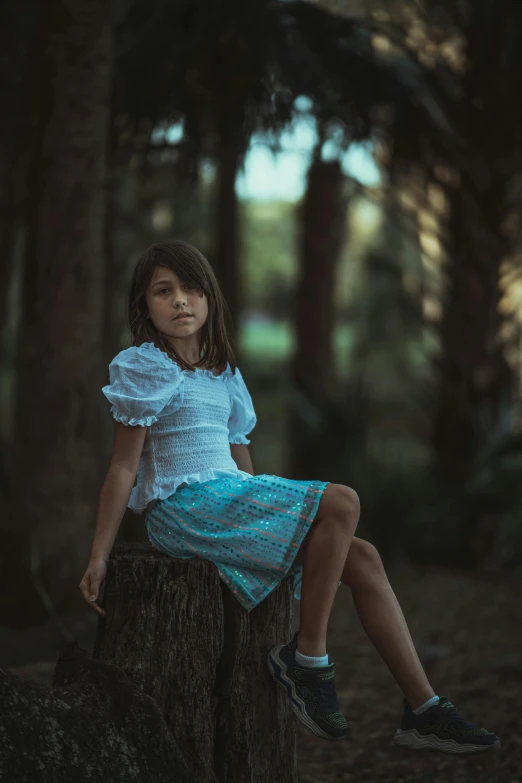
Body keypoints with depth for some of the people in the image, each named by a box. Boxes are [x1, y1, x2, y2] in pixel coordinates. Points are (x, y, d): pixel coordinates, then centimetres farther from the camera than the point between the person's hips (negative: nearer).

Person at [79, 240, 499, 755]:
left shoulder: (222, 375, 19)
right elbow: (123, 467, -7)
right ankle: (306, 656, -14)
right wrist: (97, 558, -10)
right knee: (341, 503, -22)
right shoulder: (143, 367, -3)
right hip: (184, 505, -8)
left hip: (231, 501, 8)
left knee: (362, 559, -5)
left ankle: (423, 709, -4)